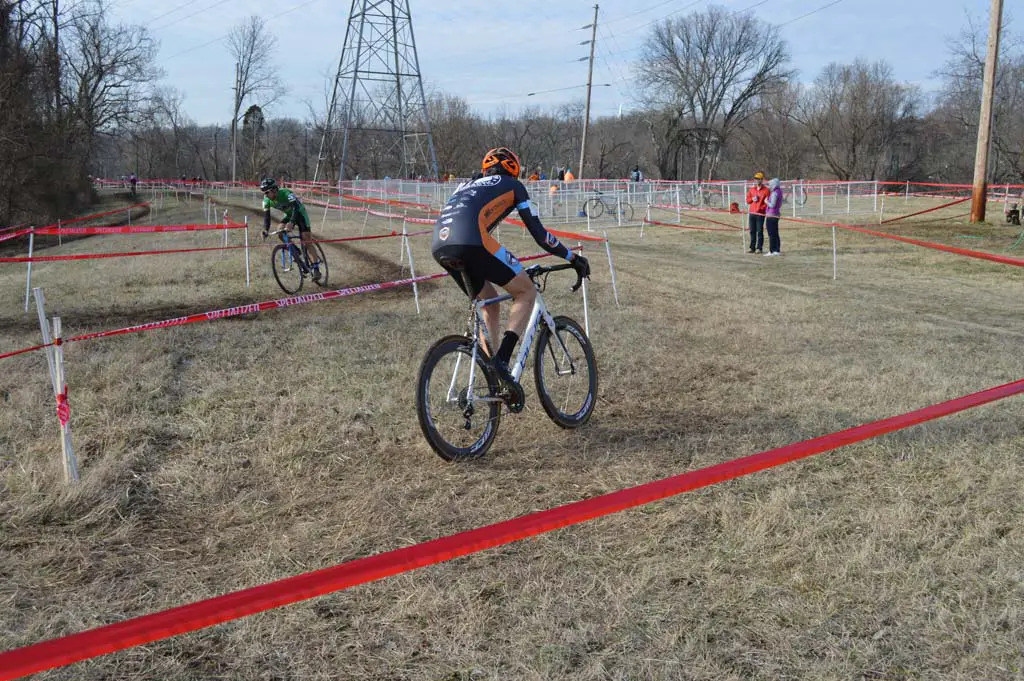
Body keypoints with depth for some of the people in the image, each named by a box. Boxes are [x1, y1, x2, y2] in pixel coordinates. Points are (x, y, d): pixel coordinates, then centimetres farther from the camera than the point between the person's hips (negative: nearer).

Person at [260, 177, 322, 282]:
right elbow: (266, 215, -14)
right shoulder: (267, 200, -14)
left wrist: (291, 223, -57)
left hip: (300, 213, -7)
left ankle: (316, 269, -17)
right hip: (289, 215, 7)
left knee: (307, 242, -15)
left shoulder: (286, 193, -33)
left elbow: (296, 207, -43)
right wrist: (266, 230, -29)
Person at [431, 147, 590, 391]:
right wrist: (572, 257, 26)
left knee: (489, 304, 24)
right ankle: (502, 360, -7)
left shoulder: (467, 185, 37)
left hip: (439, 248, 7)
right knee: (526, 292, 10)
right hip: (471, 243, -7)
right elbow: (538, 233, 16)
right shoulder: (512, 185, 21)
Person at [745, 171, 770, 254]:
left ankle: (759, 248, -1)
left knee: (760, 231, -3)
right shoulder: (751, 189, 14)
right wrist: (752, 199, -4)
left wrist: (761, 208, -16)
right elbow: (747, 200, 17)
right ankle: (752, 247, 12)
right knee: (752, 231, 7)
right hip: (752, 213, 5)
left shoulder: (766, 190, 0)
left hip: (760, 214, -5)